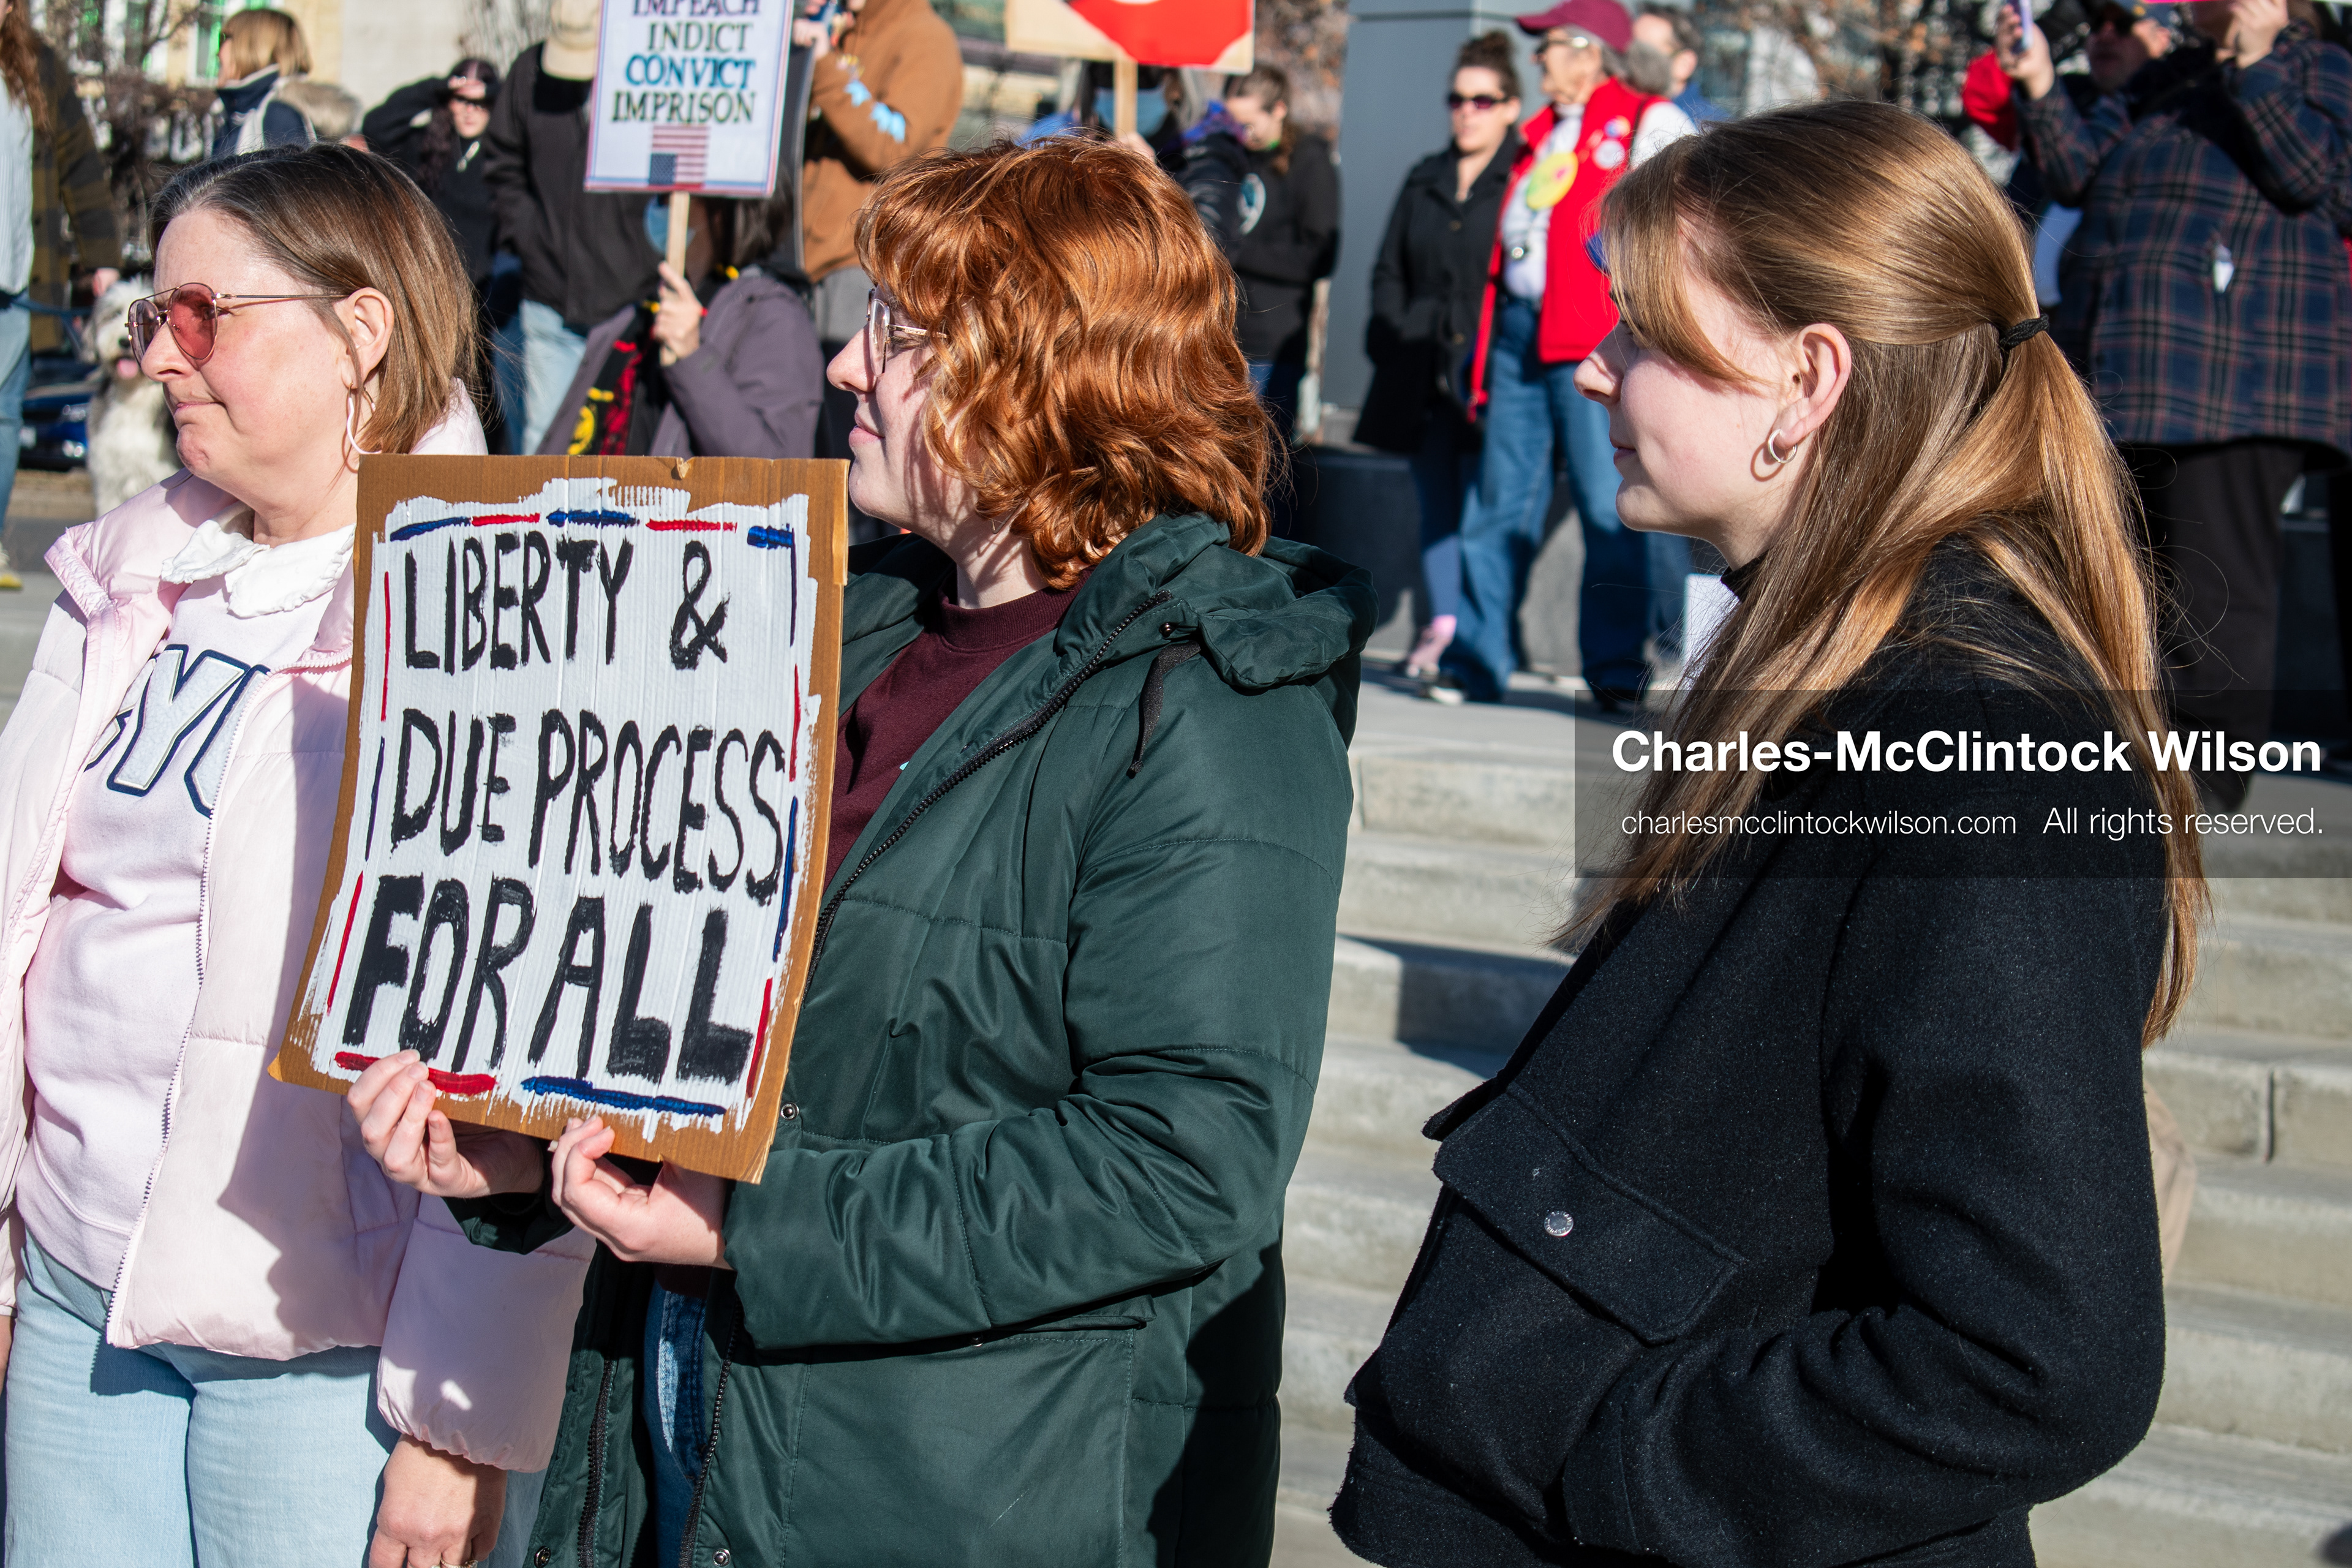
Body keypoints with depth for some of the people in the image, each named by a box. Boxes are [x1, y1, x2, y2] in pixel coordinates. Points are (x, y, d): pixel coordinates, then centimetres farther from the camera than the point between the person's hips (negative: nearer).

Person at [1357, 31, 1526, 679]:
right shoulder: (1424, 182, 17)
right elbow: (1389, 271, 20)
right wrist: (1391, 344, 6)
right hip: (1423, 373, 5)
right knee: (1435, 505, 7)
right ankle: (1439, 627, 12)